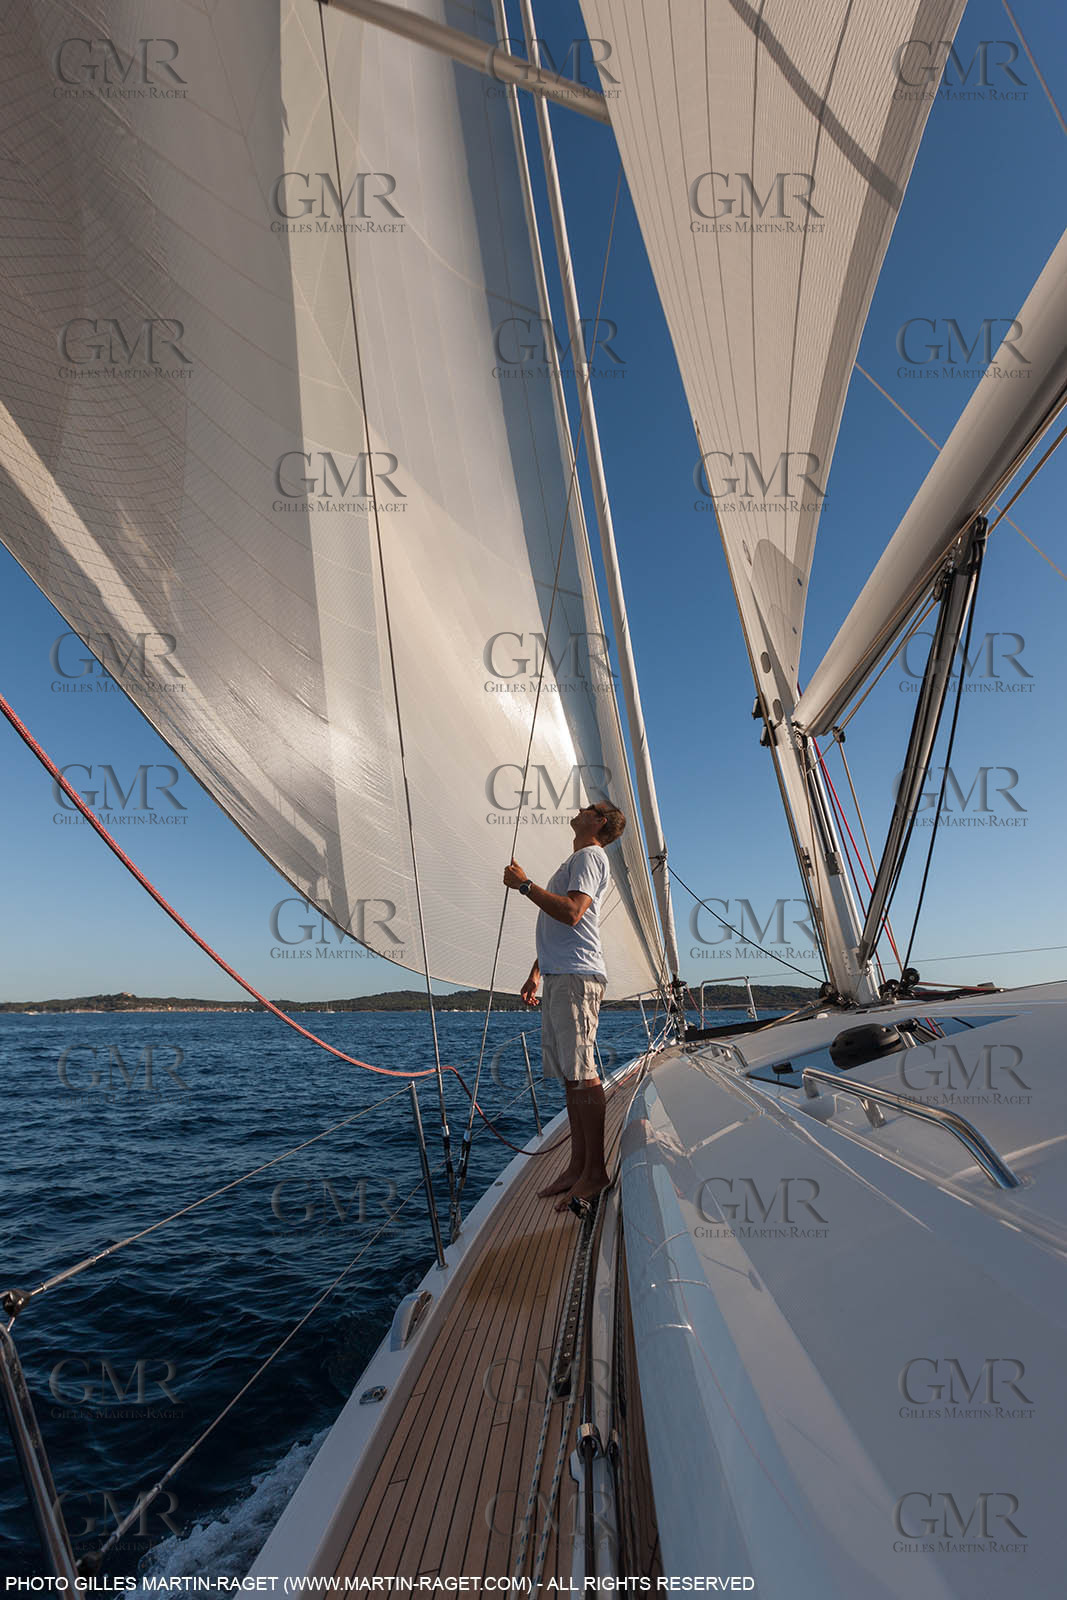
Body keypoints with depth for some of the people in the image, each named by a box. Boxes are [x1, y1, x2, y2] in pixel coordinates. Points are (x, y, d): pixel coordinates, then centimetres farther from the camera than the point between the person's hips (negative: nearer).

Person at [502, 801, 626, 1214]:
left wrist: (524, 884, -11)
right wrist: (536, 973, 27)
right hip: (558, 977, 9)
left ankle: (595, 1171, 0)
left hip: (576, 977, -9)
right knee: (570, 1076, 9)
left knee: (582, 1074, -8)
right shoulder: (574, 861, 27)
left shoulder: (590, 856, -3)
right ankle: (577, 1167, 16)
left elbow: (571, 913, -19)